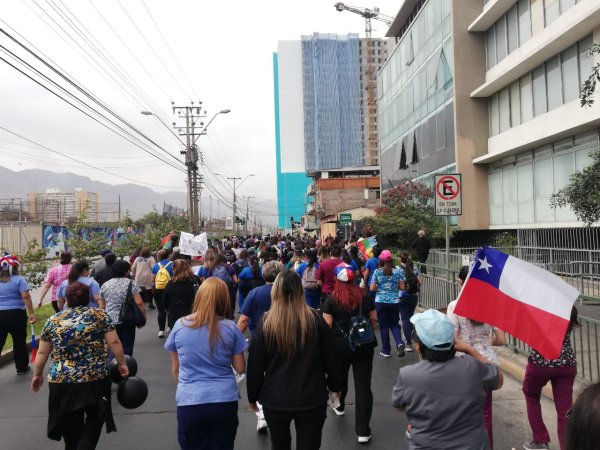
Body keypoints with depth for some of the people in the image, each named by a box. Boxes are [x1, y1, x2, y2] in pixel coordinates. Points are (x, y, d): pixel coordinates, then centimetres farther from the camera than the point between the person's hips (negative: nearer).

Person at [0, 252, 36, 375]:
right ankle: (21, 368, 21)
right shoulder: (18, 280, -9)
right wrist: (32, 313, -14)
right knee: (19, 342, 10)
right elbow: (26, 297, -16)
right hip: (16, 314, -4)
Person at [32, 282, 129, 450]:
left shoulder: (53, 321, 6)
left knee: (71, 428, 16)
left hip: (61, 381, 2)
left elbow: (42, 353, 10)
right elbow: (114, 342, -5)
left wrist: (37, 375, 23)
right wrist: (122, 364, 6)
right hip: (95, 379, -2)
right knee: (94, 418, 17)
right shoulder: (99, 315, -1)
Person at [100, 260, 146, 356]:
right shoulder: (131, 283, -6)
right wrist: (143, 317, -3)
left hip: (110, 321, 4)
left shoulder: (105, 285, 7)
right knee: (127, 348, 5)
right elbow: (139, 303, -13)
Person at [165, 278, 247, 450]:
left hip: (189, 402, 0)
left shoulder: (180, 325, -4)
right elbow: (240, 368, 2)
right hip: (225, 401, 0)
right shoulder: (231, 328, -6)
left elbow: (175, 369, 7)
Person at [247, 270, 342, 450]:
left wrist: (253, 396, 10)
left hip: (275, 399, 1)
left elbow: (255, 364, -4)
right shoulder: (315, 319, -8)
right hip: (312, 399, 0)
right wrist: (335, 386, 16)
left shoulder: (266, 322, -9)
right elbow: (331, 359, 0)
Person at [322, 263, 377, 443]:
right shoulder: (365, 296, -1)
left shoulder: (331, 299, -9)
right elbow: (374, 319, 6)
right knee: (363, 383, 2)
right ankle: (363, 431, 2)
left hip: (340, 344, -1)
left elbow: (327, 325, -11)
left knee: (340, 376, 25)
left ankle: (339, 406, 51)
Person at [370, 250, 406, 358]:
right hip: (394, 301, 1)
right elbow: (402, 287, -2)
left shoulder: (377, 272, -6)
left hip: (380, 302, -1)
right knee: (394, 324, 15)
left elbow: (372, 289, -7)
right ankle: (400, 343, -10)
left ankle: (386, 350, 16)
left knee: (384, 326, 10)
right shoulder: (398, 271, -2)